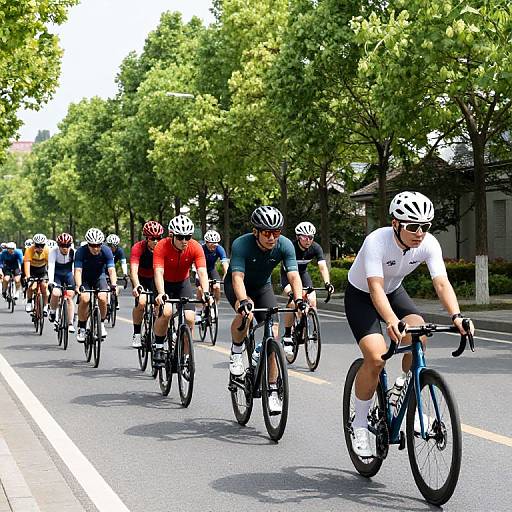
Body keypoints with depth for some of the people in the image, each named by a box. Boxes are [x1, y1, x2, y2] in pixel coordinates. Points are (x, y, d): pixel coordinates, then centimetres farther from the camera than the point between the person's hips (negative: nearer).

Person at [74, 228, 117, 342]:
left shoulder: (106, 251, -24)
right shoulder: (81, 252, -26)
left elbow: (111, 270, -31)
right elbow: (78, 270, -33)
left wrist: (113, 285, -49)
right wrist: (78, 286, -51)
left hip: (99, 277, 1)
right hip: (84, 278, -1)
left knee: (102, 298, -25)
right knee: (84, 299, -26)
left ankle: (101, 324, 0)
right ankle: (81, 328, -8)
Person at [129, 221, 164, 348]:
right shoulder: (138, 248, -28)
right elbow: (134, 270, -38)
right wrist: (137, 286, -56)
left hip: (155, 277, 2)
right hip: (141, 278, -2)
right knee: (141, 302, -23)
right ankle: (136, 334, -6)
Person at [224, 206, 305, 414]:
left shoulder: (285, 245, -23)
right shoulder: (241, 244, -32)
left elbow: (293, 275, -29)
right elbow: (238, 277, -40)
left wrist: (299, 300, -47)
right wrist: (243, 301, -58)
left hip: (262, 286, 3)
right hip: (237, 286, -3)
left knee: (273, 332, -12)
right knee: (246, 314, -36)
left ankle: (272, 391, -5)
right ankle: (236, 350, -5)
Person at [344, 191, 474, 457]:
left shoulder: (429, 244, -21)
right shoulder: (376, 242, -34)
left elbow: (442, 283, -29)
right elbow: (376, 288, -42)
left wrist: (456, 316, -46)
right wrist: (391, 322, -58)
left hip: (394, 291, 4)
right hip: (360, 296, -4)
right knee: (376, 357, -22)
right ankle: (360, 424, -2)